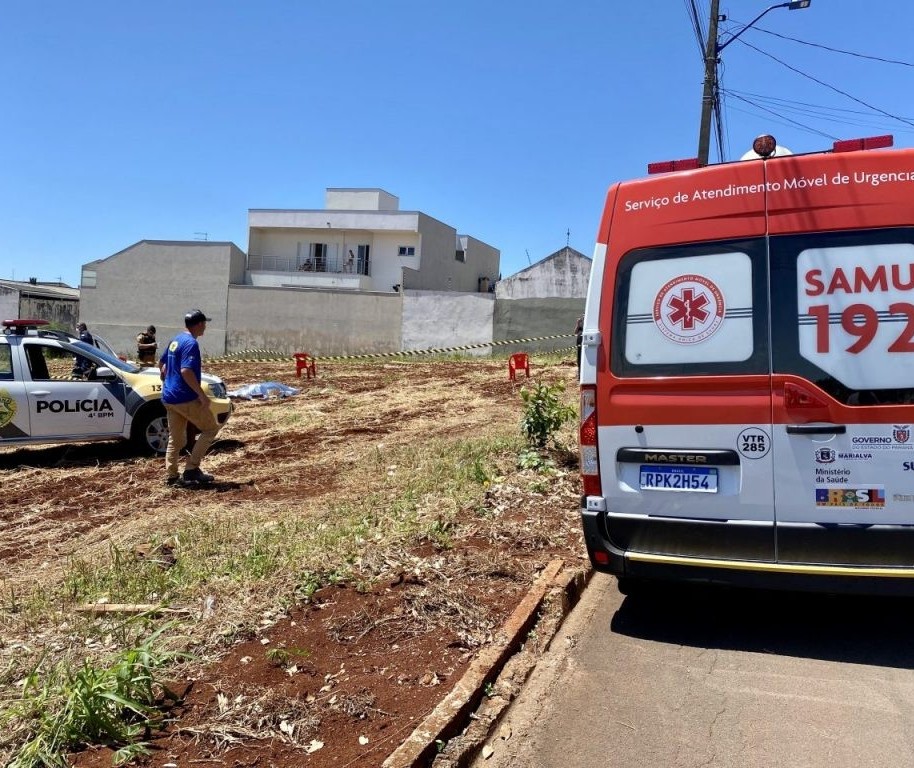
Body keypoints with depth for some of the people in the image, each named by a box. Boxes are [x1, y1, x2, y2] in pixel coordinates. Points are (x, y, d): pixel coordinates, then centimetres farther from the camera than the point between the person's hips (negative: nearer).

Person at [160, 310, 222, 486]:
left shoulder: (175, 340, 14)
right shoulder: (191, 343, -16)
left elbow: (161, 364, 24)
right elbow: (186, 371, -26)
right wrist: (202, 395, -23)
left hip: (169, 397, 9)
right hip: (186, 398, -9)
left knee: (175, 439, 15)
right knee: (211, 428, 4)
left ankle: (171, 476, 15)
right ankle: (191, 469, 1)